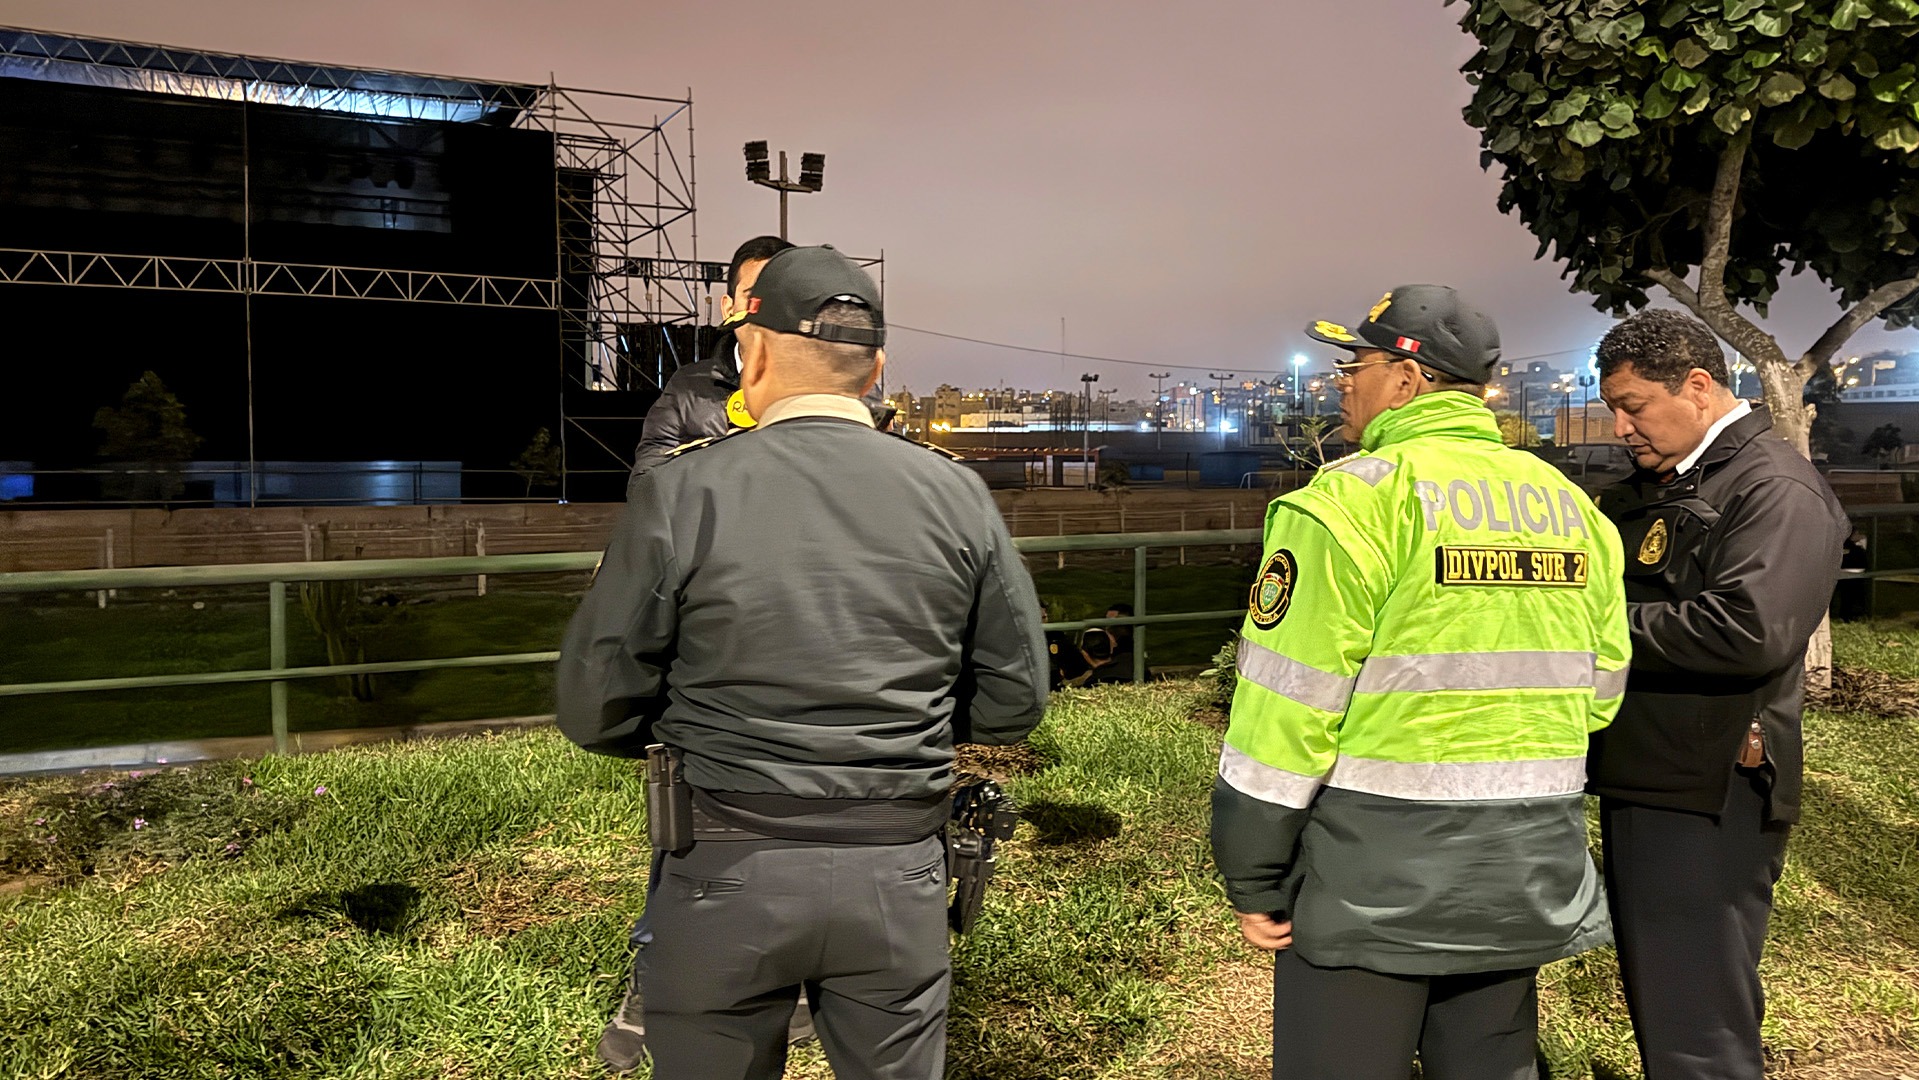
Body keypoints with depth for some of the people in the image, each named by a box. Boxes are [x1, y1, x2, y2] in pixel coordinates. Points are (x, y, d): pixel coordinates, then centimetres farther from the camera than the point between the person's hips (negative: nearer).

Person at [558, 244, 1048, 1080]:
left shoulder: (681, 493, -11)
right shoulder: (957, 495, -3)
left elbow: (597, 709, -7)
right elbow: (1014, 700, 3)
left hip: (726, 873, -2)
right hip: (898, 875, 2)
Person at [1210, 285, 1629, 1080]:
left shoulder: (1354, 499, -13)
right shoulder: (1571, 506, 7)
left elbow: (1286, 709, -16)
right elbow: (1601, 689, 10)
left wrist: (1251, 882, -8)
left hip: (1370, 886, -6)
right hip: (1524, 885, 7)